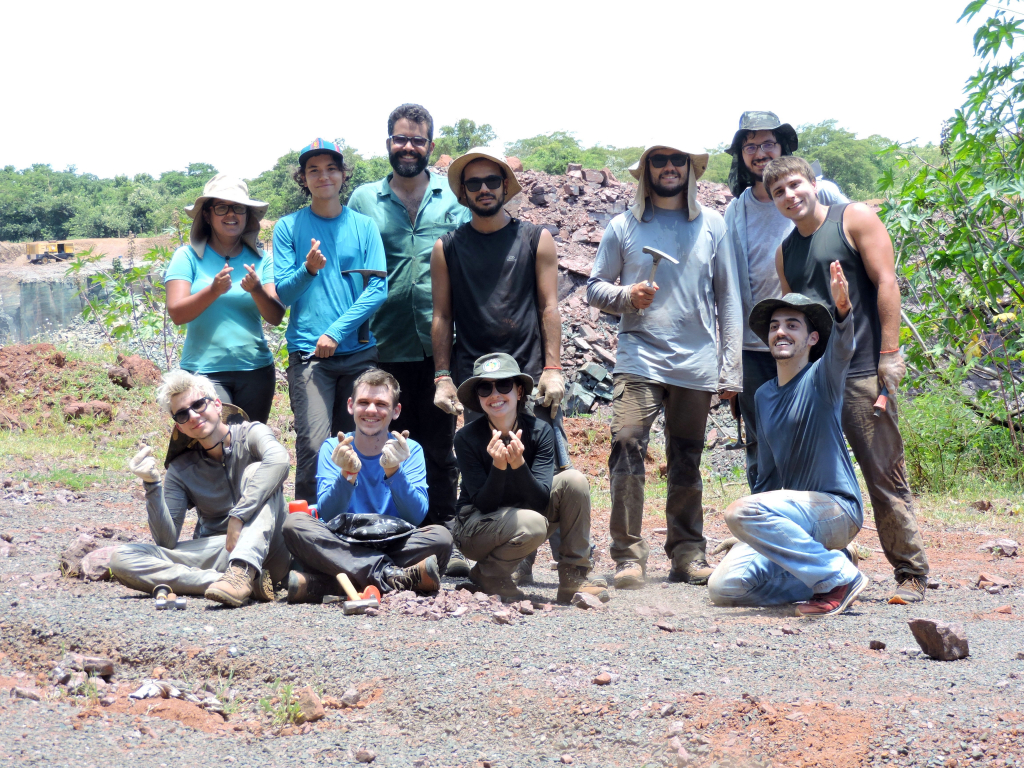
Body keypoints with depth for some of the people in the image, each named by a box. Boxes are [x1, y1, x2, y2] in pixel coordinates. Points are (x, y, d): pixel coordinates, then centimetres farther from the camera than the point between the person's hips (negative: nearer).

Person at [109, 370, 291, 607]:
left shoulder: (250, 434, -2)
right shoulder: (181, 470, 7)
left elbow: (279, 459, -28)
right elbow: (167, 541, -1)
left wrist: (237, 517, -32)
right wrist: (152, 485, -14)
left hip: (266, 552, -3)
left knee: (256, 471, -24)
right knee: (122, 559, -15)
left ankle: (242, 573, -43)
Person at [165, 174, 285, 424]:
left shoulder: (261, 260, 8)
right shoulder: (188, 257, 1)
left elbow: (276, 317, 1)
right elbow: (177, 313, -7)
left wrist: (257, 290, -19)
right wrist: (214, 290, -23)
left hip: (256, 370, 3)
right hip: (204, 370, -3)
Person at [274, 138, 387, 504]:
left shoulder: (364, 226, 9)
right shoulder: (289, 227, 7)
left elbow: (378, 288, 1)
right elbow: (284, 293, 3)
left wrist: (336, 332, -8)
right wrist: (308, 270, -18)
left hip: (359, 350, 2)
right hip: (308, 351, -2)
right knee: (313, 445, -13)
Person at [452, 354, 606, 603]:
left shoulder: (540, 431, -13)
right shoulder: (466, 438, -18)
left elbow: (541, 500, -19)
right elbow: (484, 505, -19)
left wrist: (518, 464, -37)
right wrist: (498, 466, -37)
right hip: (477, 526, -4)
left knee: (574, 480, -19)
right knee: (532, 524, -35)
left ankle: (573, 579, -11)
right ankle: (488, 573, -4)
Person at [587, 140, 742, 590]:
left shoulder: (712, 226, 10)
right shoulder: (623, 227, 8)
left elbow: (728, 299, 11)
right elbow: (594, 287, 11)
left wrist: (731, 369, 5)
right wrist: (627, 295, -11)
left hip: (696, 363, 1)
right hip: (639, 356, -1)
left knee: (687, 461, 7)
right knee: (627, 445, -17)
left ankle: (688, 554, 17)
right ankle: (629, 555, -13)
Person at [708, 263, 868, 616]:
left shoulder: (821, 378, -5)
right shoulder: (763, 396, 14)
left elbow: (842, 348, -30)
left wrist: (843, 309, -52)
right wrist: (751, 540, 20)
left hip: (836, 508, -7)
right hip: (793, 514, 7)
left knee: (741, 511, -31)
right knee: (723, 588, -11)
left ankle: (839, 576, -17)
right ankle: (824, 570, 5)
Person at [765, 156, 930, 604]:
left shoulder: (854, 219, 1)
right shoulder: (785, 251, 17)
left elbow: (886, 284, -6)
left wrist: (889, 353, -13)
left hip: (862, 372, -6)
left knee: (885, 477, -5)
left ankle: (912, 574, 2)